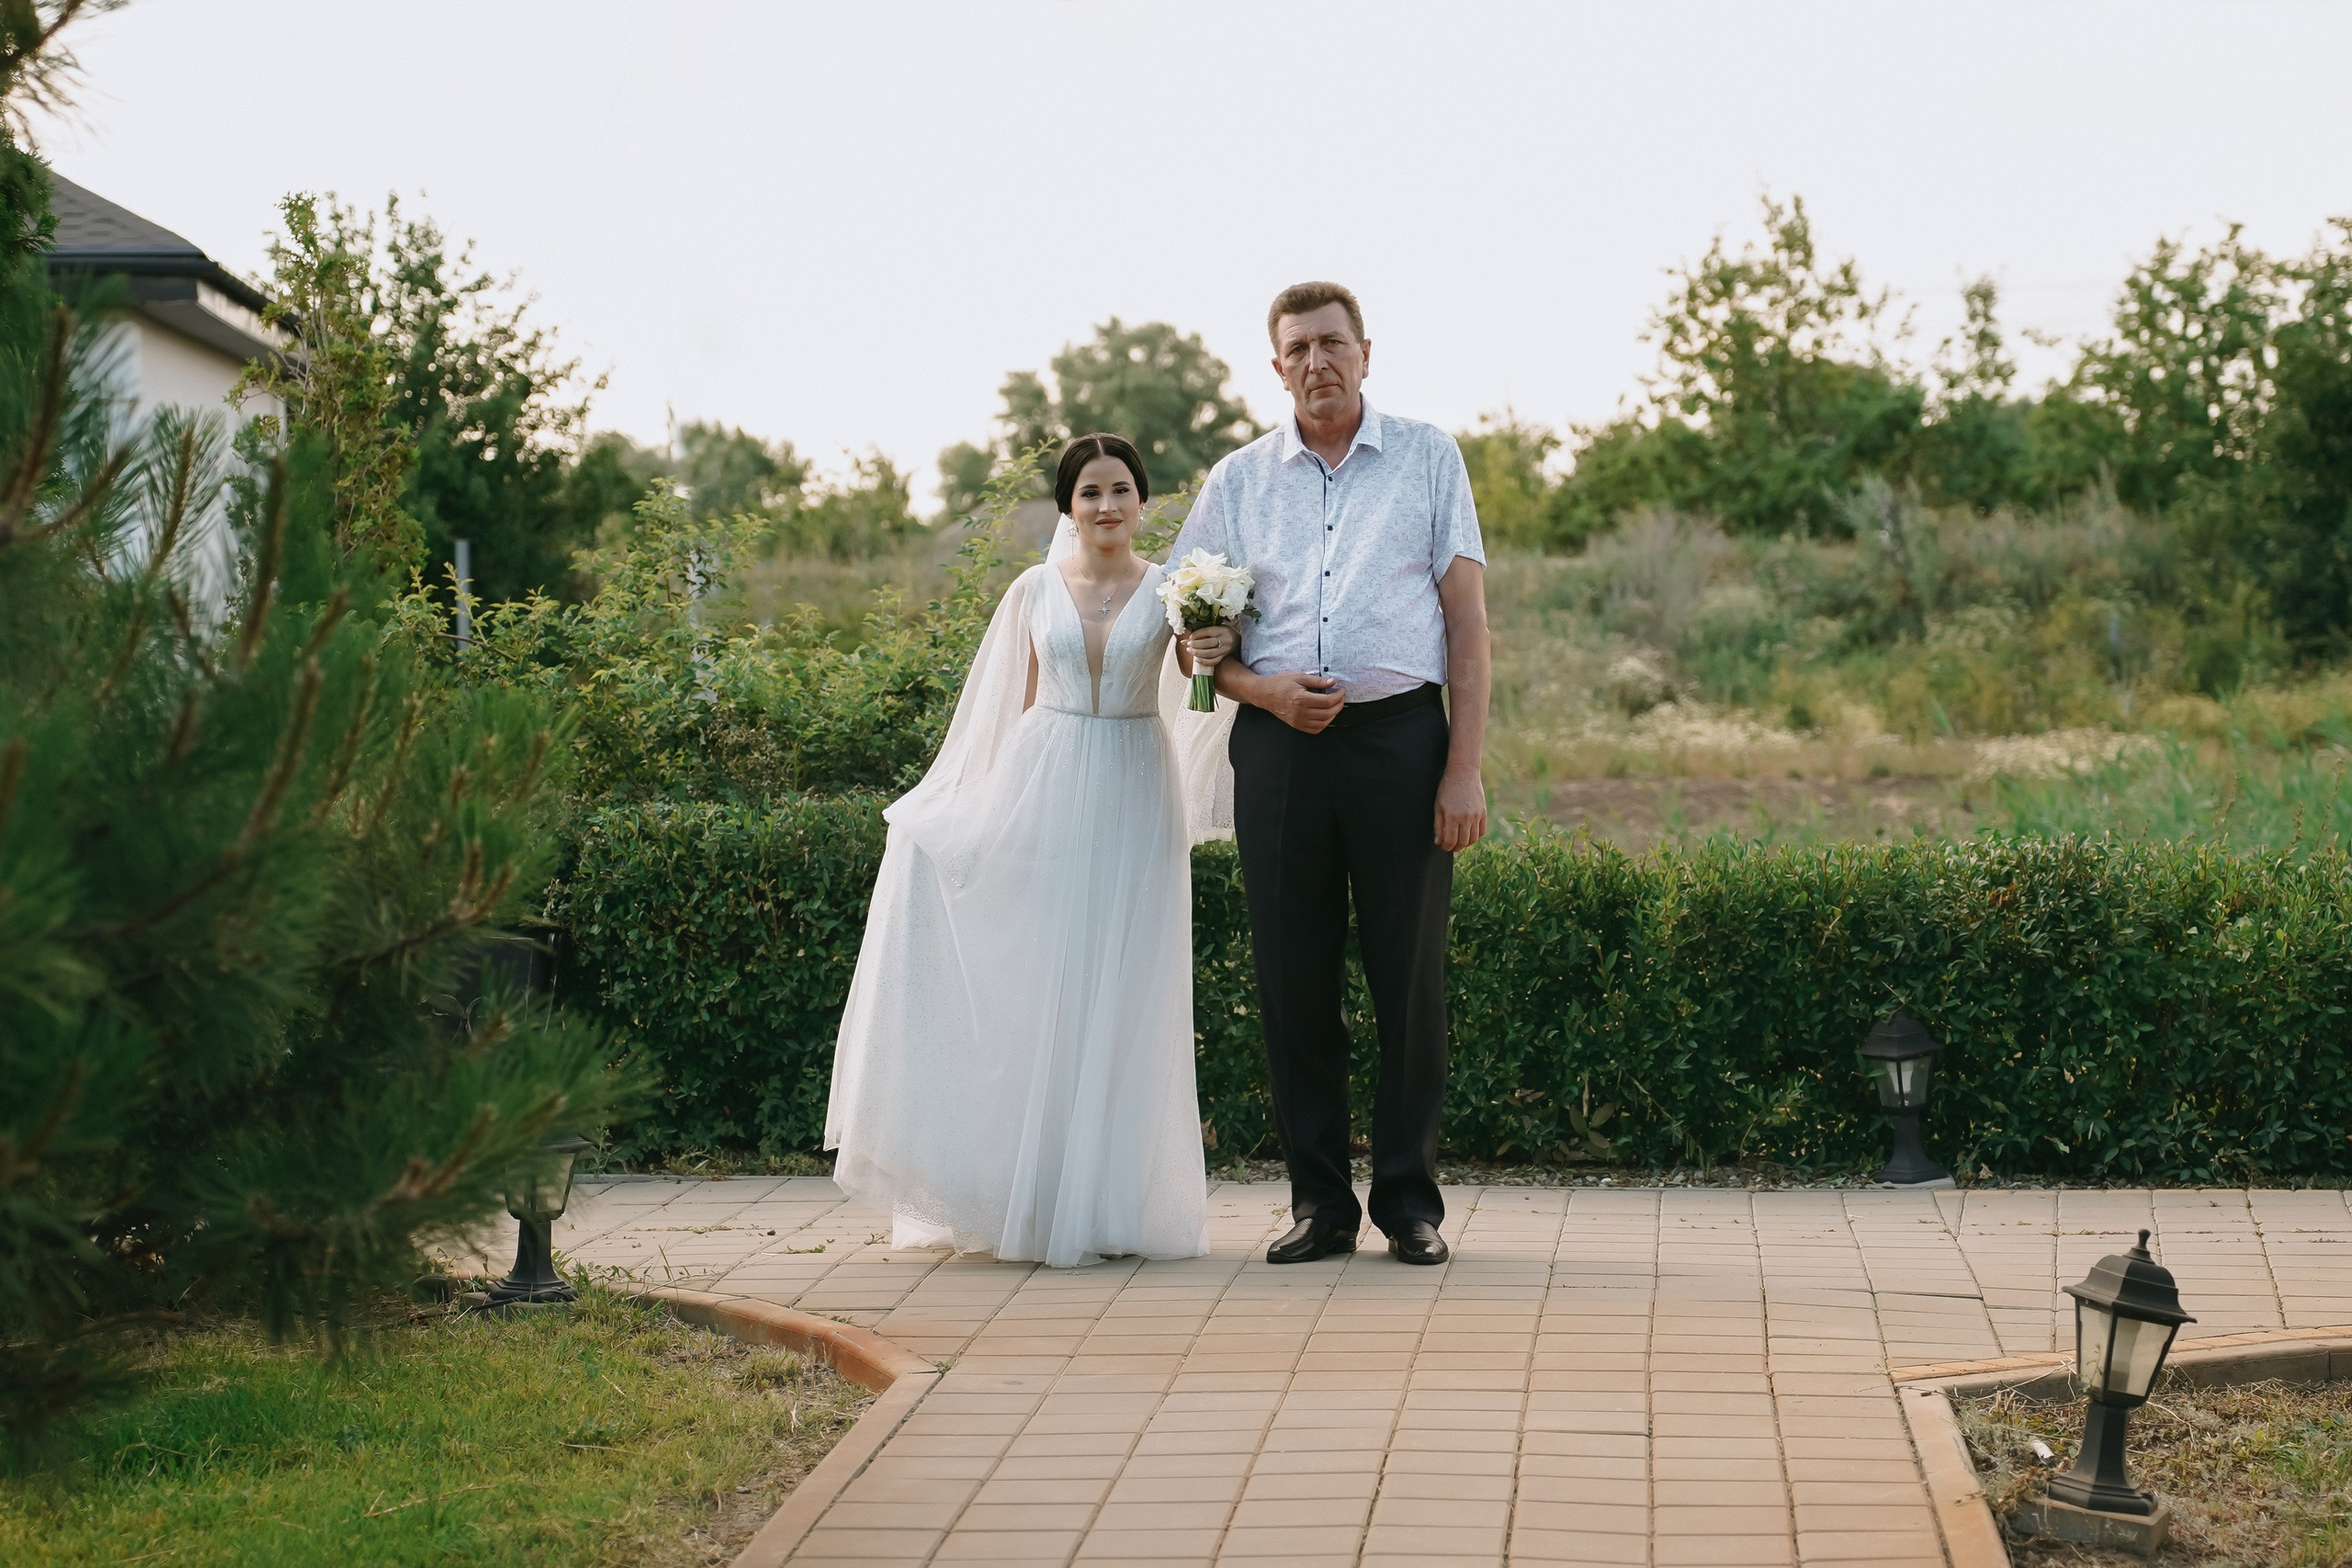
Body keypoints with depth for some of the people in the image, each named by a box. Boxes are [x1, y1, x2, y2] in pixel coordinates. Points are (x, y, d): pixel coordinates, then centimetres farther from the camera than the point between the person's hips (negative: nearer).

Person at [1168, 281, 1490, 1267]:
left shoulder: (1428, 459, 7)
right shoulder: (1238, 480, 12)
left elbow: (1467, 618, 2)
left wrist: (1465, 766, -6)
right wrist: (1260, 688, -8)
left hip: (1402, 736, -2)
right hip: (1279, 743, 2)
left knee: (1411, 977, 0)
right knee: (1294, 980, 3)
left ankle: (1410, 1200, 10)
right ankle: (1319, 1202, 12)